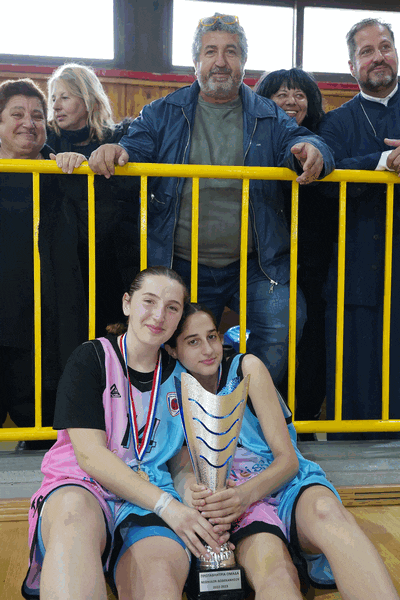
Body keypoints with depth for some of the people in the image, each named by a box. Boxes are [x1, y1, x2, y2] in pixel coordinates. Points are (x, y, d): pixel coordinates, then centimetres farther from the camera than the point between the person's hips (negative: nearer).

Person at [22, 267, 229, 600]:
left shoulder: (178, 376, 13)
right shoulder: (91, 358, 1)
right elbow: (89, 453, -9)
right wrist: (165, 504, -18)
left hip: (153, 504, 1)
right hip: (82, 488, -1)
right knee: (75, 510, -39)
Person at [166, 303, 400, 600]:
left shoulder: (246, 368, 4)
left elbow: (288, 459, -1)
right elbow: (182, 468, 2)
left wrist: (246, 492, -22)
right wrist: (190, 487, -25)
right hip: (239, 503, 0)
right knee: (274, 575, -40)